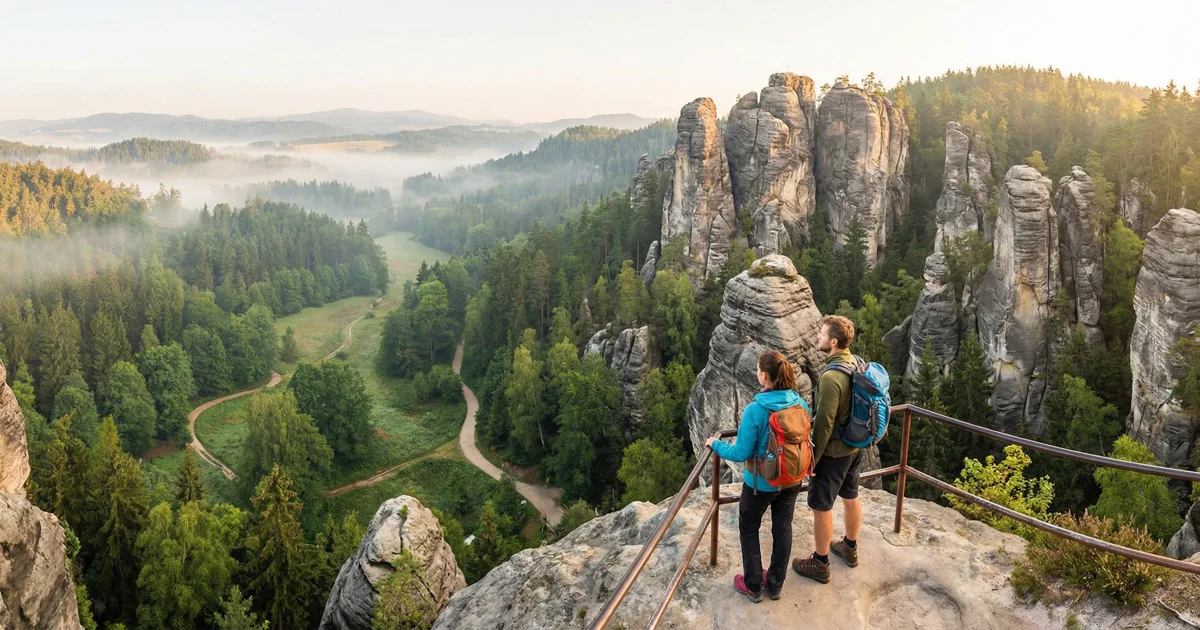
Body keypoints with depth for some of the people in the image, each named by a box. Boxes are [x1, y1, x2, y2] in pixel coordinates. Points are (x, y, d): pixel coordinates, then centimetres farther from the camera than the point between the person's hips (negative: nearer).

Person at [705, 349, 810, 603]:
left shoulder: (755, 411, -29)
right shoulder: (800, 404, -12)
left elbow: (741, 453, -21)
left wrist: (716, 445, -3)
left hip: (761, 482, -5)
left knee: (749, 529, 19)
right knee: (782, 529, 20)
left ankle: (753, 586, 30)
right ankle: (775, 584, 37)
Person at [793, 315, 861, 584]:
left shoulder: (831, 376, -29)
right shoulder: (856, 365, -1)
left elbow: (824, 423, -26)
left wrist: (812, 457, -16)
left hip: (832, 451, -9)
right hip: (854, 446, 9)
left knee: (821, 507, 6)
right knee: (850, 497, 24)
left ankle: (820, 564, 20)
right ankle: (850, 548, 44)